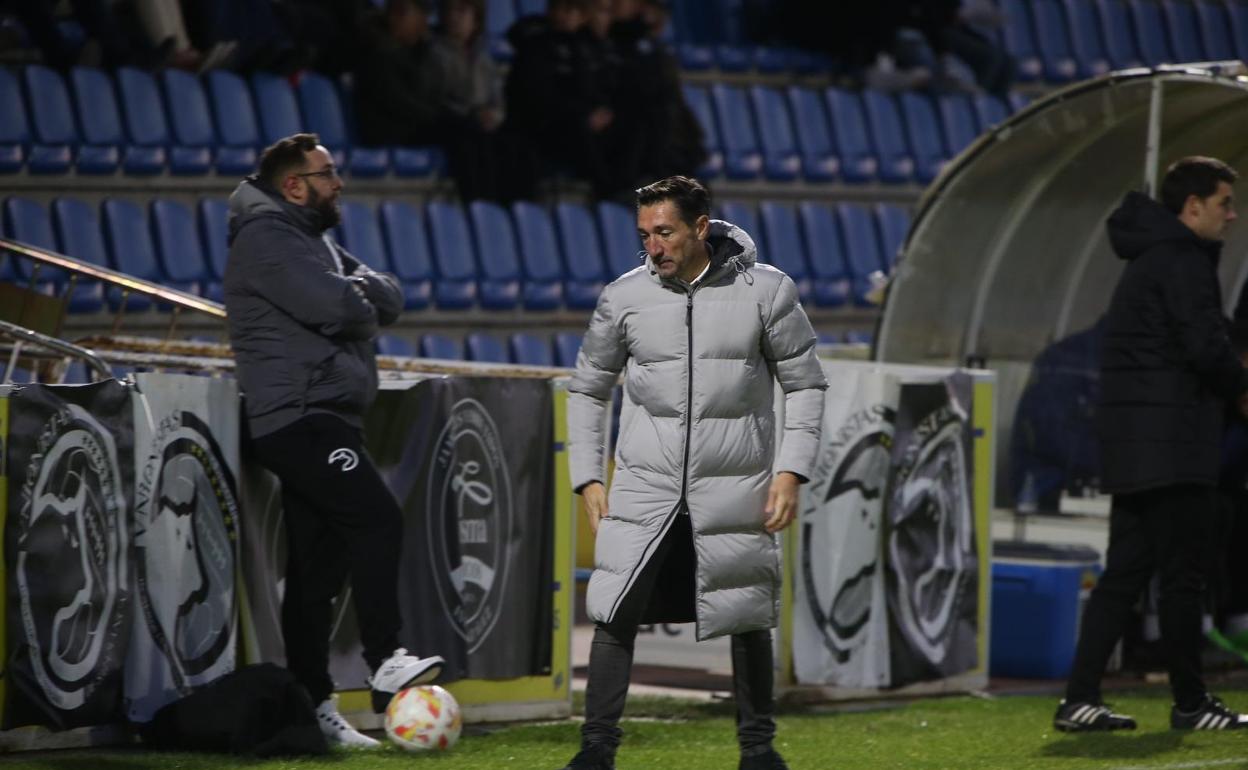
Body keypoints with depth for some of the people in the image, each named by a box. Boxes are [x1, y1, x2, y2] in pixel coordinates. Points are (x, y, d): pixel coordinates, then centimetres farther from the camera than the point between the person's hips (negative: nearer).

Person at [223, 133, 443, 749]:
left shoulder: (318, 242, 24)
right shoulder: (266, 238, -8)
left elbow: (388, 300, 14)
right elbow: (337, 307, -20)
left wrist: (355, 294, -7)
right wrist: (360, 305, 2)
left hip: (328, 417, 10)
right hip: (298, 417, -10)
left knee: (317, 566, 8)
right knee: (378, 518, -22)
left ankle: (312, 704, 8)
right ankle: (385, 663, -25)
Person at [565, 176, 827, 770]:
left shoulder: (766, 291, -3)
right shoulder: (624, 297, 1)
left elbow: (805, 384, 4)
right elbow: (587, 389, 12)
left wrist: (791, 469, -5)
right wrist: (587, 478, 5)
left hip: (734, 490, -1)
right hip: (644, 487, 1)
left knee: (748, 621, 6)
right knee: (615, 615, -9)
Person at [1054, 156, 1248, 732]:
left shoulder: (1149, 260, 21)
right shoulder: (1183, 261, -10)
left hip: (1132, 446, 10)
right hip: (1172, 446, -10)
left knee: (1125, 571, 8)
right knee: (1182, 575, -3)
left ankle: (1080, 700, 4)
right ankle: (1190, 704, 3)